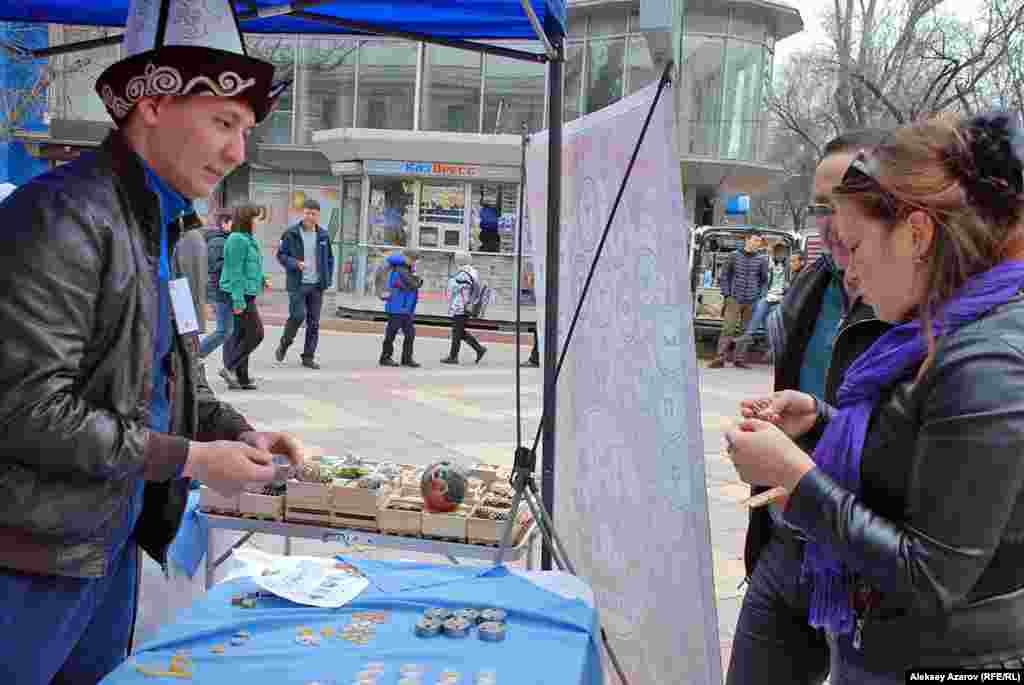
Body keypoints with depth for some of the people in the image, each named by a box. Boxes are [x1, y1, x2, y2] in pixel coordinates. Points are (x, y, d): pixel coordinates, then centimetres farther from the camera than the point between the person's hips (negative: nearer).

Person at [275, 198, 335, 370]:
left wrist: (328, 279, 6)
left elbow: (329, 258, 16)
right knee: (298, 315, -15)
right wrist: (294, 263, -18)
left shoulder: (323, 235, 8)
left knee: (314, 323, 4)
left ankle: (308, 357, 12)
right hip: (297, 284, -3)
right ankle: (285, 343, 12)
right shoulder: (291, 233, -3)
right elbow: (281, 255, 0)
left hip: (317, 285, 4)